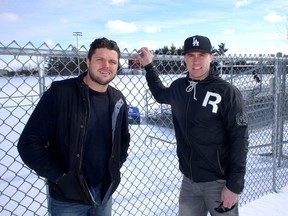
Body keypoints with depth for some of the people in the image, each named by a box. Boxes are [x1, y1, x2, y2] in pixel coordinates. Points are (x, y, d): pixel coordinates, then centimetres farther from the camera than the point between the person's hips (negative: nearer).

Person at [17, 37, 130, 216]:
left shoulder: (118, 100, -1)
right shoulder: (60, 92, -17)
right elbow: (29, 142, -15)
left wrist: (115, 167, 2)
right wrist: (60, 178, -16)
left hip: (104, 193, 5)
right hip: (67, 198, -4)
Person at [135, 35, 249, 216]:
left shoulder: (227, 92, -13)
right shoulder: (178, 87, 2)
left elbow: (239, 140, -13)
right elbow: (160, 95, 24)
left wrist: (235, 185, -15)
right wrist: (149, 66, 19)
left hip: (218, 182, -4)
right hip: (189, 180, 5)